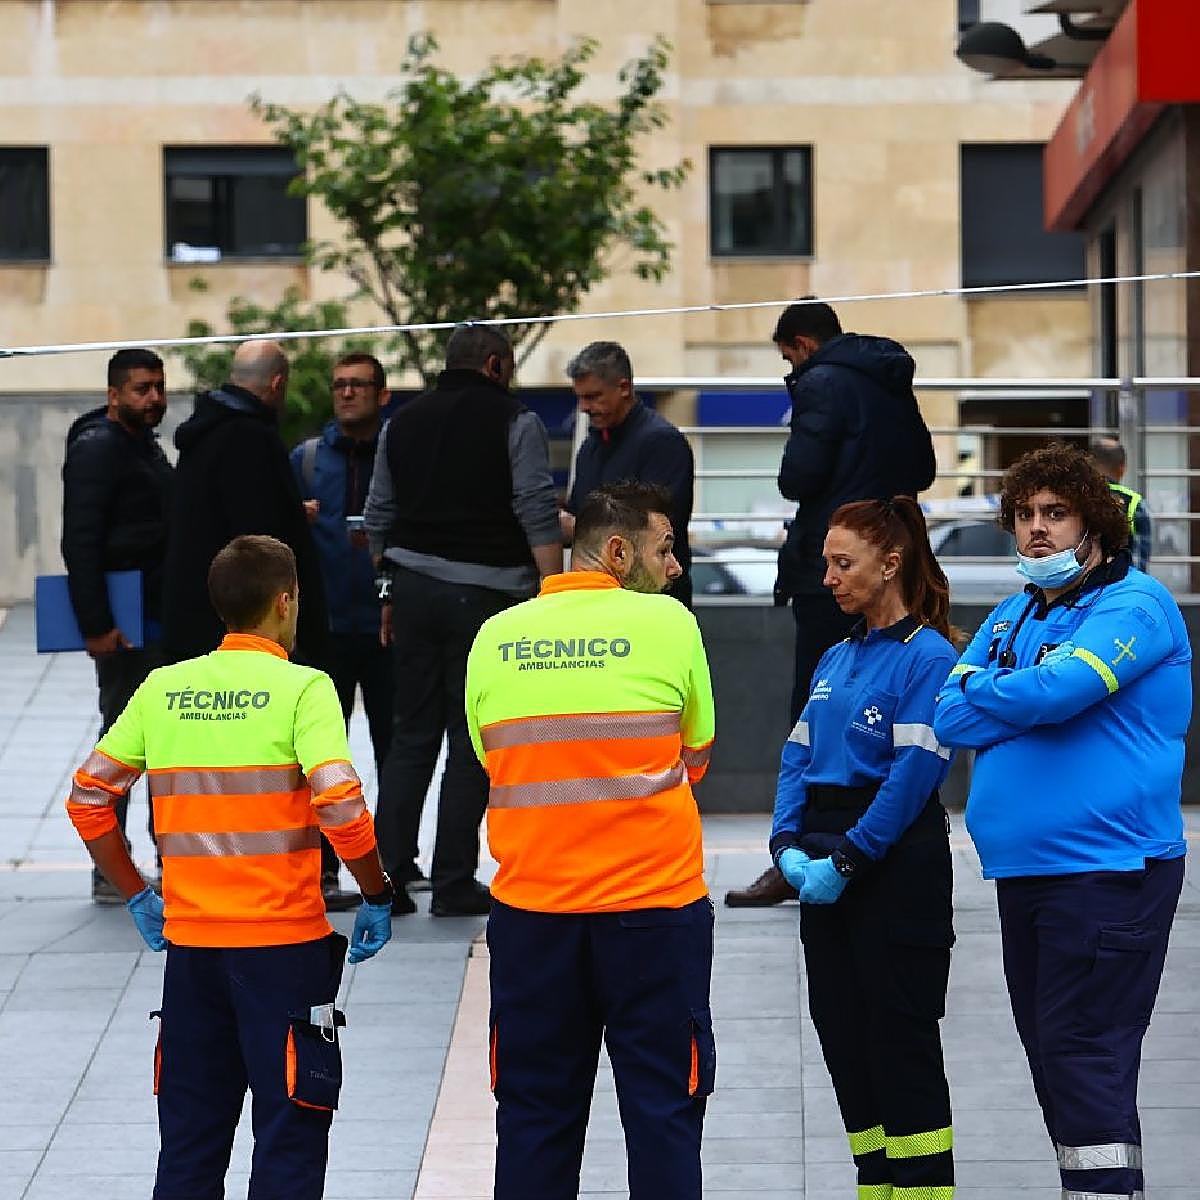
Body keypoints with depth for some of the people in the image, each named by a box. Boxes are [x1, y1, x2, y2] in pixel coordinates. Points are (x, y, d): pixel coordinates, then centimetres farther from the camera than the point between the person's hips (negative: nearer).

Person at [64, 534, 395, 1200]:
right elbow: (341, 809, -18)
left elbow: (87, 798, 7)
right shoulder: (301, 689, -8)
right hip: (284, 943, -4)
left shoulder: (162, 688, 6)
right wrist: (377, 900, -5)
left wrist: (137, 896, 15)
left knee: (190, 1145, 12)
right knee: (290, 1132, 2)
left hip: (189, 944, 4)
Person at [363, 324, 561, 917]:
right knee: (472, 743, 0)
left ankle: (387, 874, 4)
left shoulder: (404, 422, 14)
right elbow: (538, 515, -9)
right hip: (484, 593, -5)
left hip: (413, 585, 5)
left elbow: (378, 516, 17)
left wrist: (390, 596, 23)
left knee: (410, 736, 9)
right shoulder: (514, 421, -2)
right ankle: (454, 883, 0)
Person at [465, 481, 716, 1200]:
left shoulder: (495, 638, 5)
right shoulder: (668, 623, -4)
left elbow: (493, 763, 10)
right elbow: (696, 756, 6)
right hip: (653, 900, -3)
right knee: (663, 1110, 3)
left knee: (535, 1116, 9)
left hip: (530, 905, 3)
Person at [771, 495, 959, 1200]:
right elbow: (799, 755, 12)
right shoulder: (836, 660, 16)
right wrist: (789, 845, -4)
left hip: (896, 862, -8)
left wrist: (848, 858, -19)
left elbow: (917, 772, -16)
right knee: (842, 1033, 9)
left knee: (901, 1037, -6)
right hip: (826, 870, 8)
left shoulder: (927, 656, -9)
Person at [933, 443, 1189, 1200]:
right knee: (1052, 1054, 11)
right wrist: (1023, 702, -8)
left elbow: (1053, 689, -22)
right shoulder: (1014, 617, 16)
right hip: (1022, 871, 8)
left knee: (1085, 1054, -11)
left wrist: (982, 694, -2)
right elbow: (952, 719, 7)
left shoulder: (1134, 606, -8)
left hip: (1107, 868, -8)